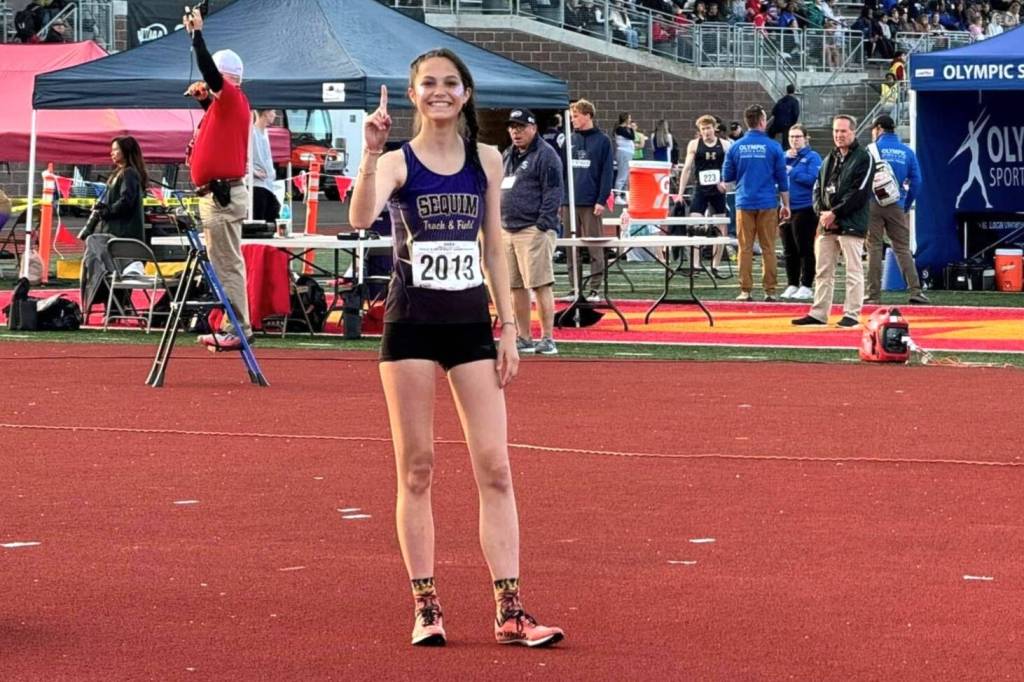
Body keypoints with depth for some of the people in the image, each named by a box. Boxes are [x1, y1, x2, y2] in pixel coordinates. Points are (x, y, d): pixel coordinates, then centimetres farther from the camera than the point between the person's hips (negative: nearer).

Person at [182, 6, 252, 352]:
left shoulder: (233, 99, -10)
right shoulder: (224, 104, 16)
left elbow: (210, 71, -23)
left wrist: (196, 33, -20)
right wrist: (204, 97, 17)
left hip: (222, 195, -10)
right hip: (217, 194, 10)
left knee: (227, 264, -10)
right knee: (224, 264, 12)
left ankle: (238, 329, -10)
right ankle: (232, 327, 15)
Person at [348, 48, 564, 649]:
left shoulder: (486, 160, 7)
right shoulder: (396, 163, -3)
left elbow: (494, 248, 11)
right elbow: (361, 218, -24)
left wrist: (508, 328, 6)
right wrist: (371, 153, -36)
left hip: (471, 323, 3)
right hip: (411, 323, -3)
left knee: (495, 467, -2)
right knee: (417, 468, 2)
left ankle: (510, 611, -1)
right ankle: (426, 606, 9)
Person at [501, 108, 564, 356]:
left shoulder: (545, 155, -5)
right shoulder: (507, 156, 20)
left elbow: (553, 193, -11)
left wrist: (543, 225, -17)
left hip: (534, 230, -8)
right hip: (507, 230, 8)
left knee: (540, 285, -10)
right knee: (516, 287, 9)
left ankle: (547, 339, -9)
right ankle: (524, 338, 15)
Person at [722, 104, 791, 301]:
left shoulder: (735, 147, 1)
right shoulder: (773, 147, -3)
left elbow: (727, 176, 7)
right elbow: (782, 178, 0)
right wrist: (786, 205, 8)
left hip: (744, 204, 1)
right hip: (767, 204, -1)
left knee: (745, 248, 4)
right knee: (768, 248, 4)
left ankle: (745, 290, 2)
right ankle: (770, 290, 4)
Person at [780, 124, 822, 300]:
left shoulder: (812, 157, -2)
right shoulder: (784, 156, 13)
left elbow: (813, 179, -14)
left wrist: (791, 172, -10)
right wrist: (787, 160, -10)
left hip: (805, 208, -6)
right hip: (786, 208, 6)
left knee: (805, 249, -2)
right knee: (789, 250, 10)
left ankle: (806, 286, 3)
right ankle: (792, 285, 18)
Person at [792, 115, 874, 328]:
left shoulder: (863, 158, -4)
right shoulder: (829, 159, 18)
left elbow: (859, 193, -13)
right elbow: (818, 188, 16)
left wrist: (834, 213, -14)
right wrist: (821, 212, -2)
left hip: (851, 225, -7)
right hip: (826, 224, 7)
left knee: (853, 271, -5)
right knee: (823, 271, 9)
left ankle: (852, 314, -3)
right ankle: (818, 314, 14)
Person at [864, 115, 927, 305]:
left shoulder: (873, 150, -2)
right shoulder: (907, 152, 8)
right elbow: (916, 182, 5)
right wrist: (906, 206, 12)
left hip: (873, 205, -2)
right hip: (896, 207, 2)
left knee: (874, 248, 1)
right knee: (903, 248, 6)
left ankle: (874, 293, -1)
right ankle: (915, 291, -2)